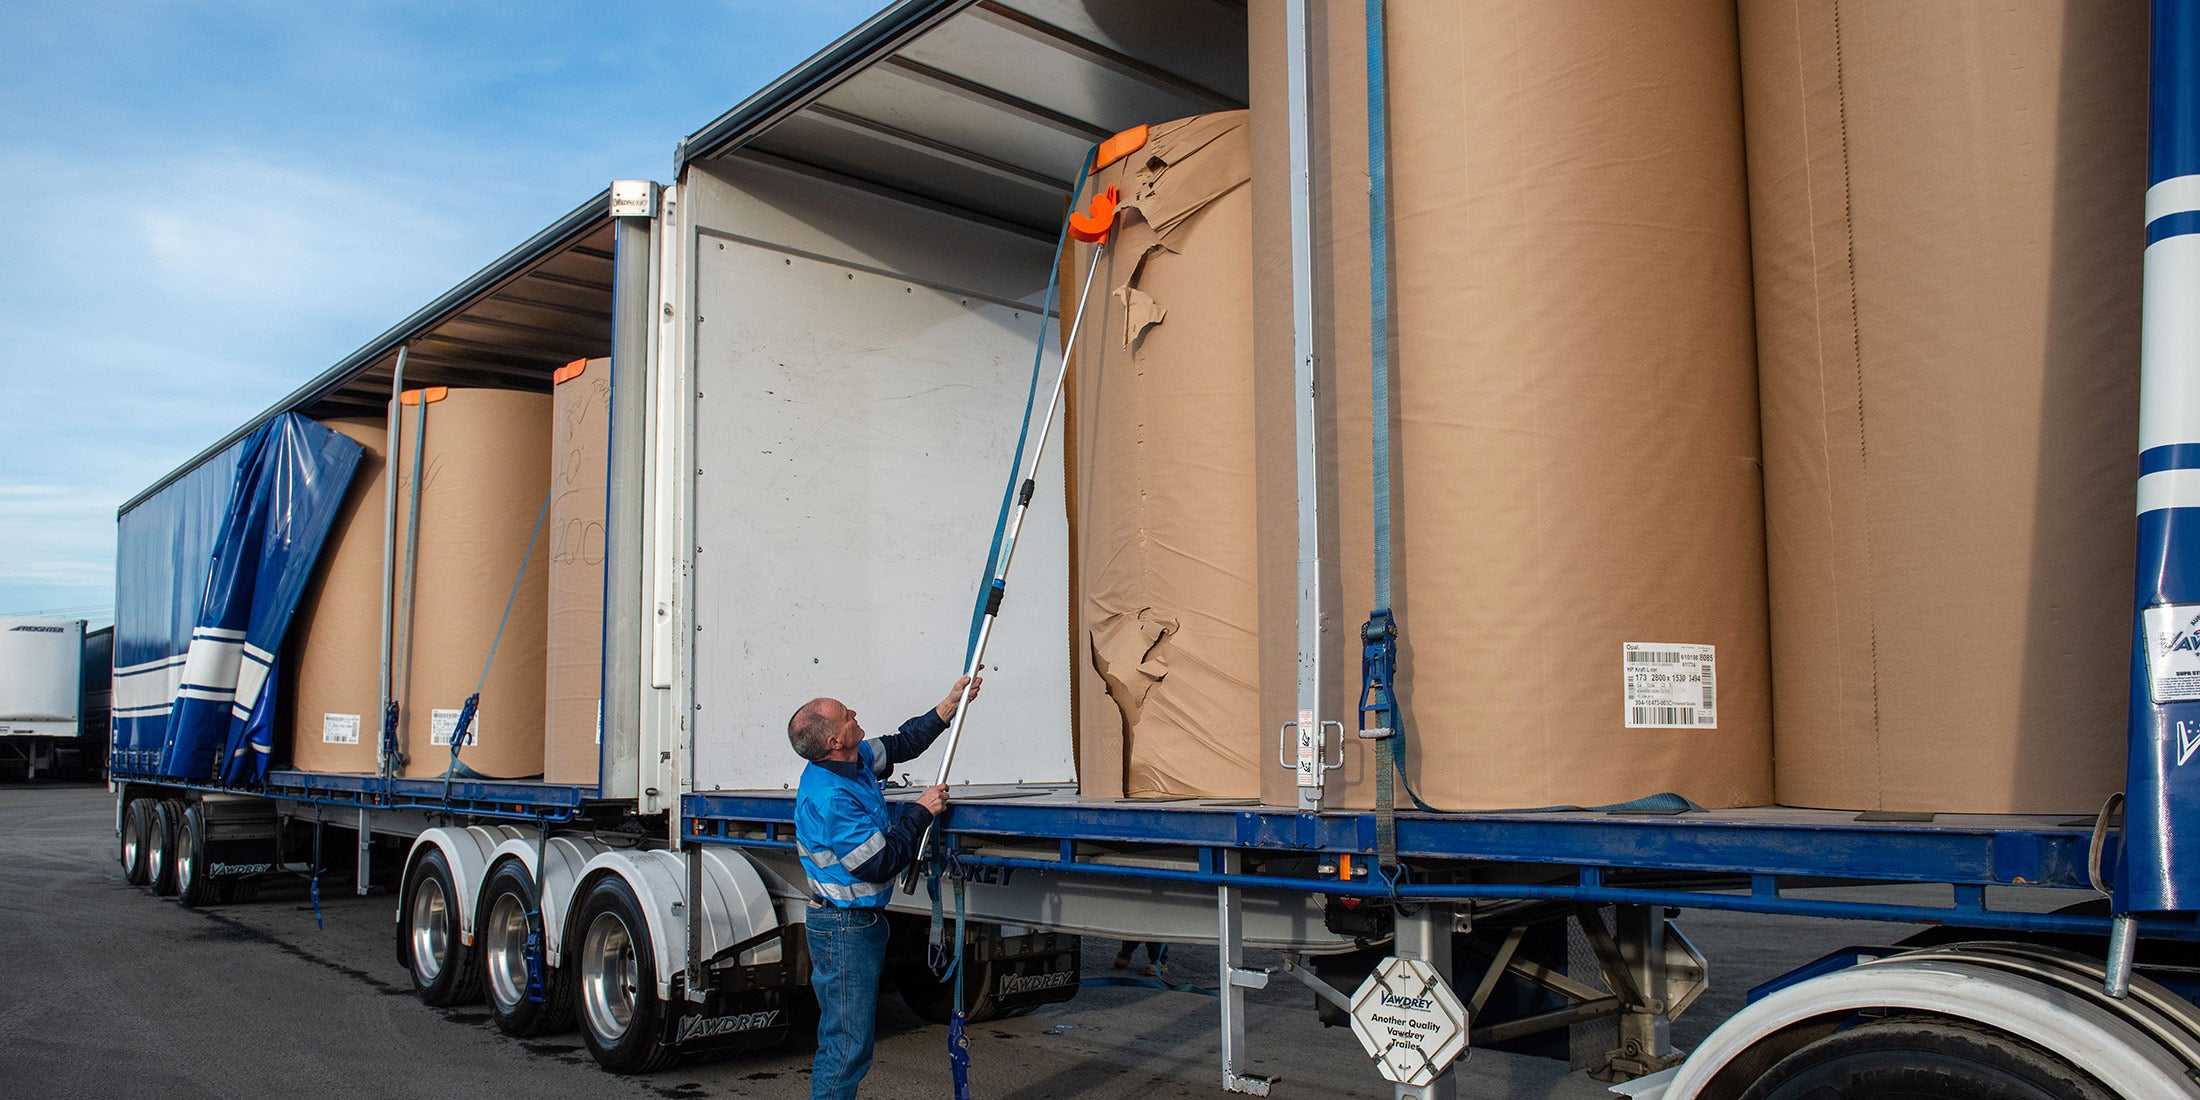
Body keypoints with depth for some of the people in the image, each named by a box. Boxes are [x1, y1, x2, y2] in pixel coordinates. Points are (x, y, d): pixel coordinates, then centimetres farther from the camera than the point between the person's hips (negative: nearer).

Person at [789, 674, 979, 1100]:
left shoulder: (854, 762, 1)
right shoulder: (830, 798, -29)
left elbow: (900, 745, 21)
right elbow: (881, 863, -26)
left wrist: (950, 706, 19)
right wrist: (921, 812, -16)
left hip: (862, 921, 10)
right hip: (844, 930, -10)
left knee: (850, 1035, 20)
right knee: (847, 1043, -4)